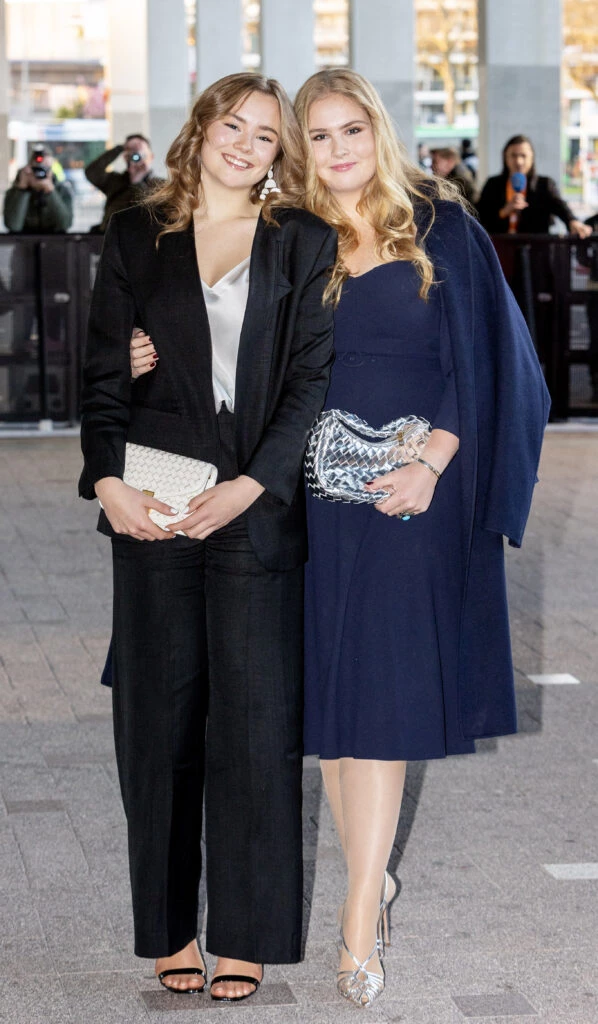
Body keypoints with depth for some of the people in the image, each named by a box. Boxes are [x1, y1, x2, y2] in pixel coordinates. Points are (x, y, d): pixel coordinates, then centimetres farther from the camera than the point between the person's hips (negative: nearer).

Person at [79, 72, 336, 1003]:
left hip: (258, 506, -1)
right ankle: (168, 926, 15)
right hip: (153, 507, 2)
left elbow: (315, 378, 0)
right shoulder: (137, 237, 11)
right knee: (160, 712, 5)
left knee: (253, 716, -1)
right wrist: (107, 479, -7)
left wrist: (251, 485, -11)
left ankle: (244, 934, 8)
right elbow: (104, 371, 8)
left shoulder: (304, 244, 6)